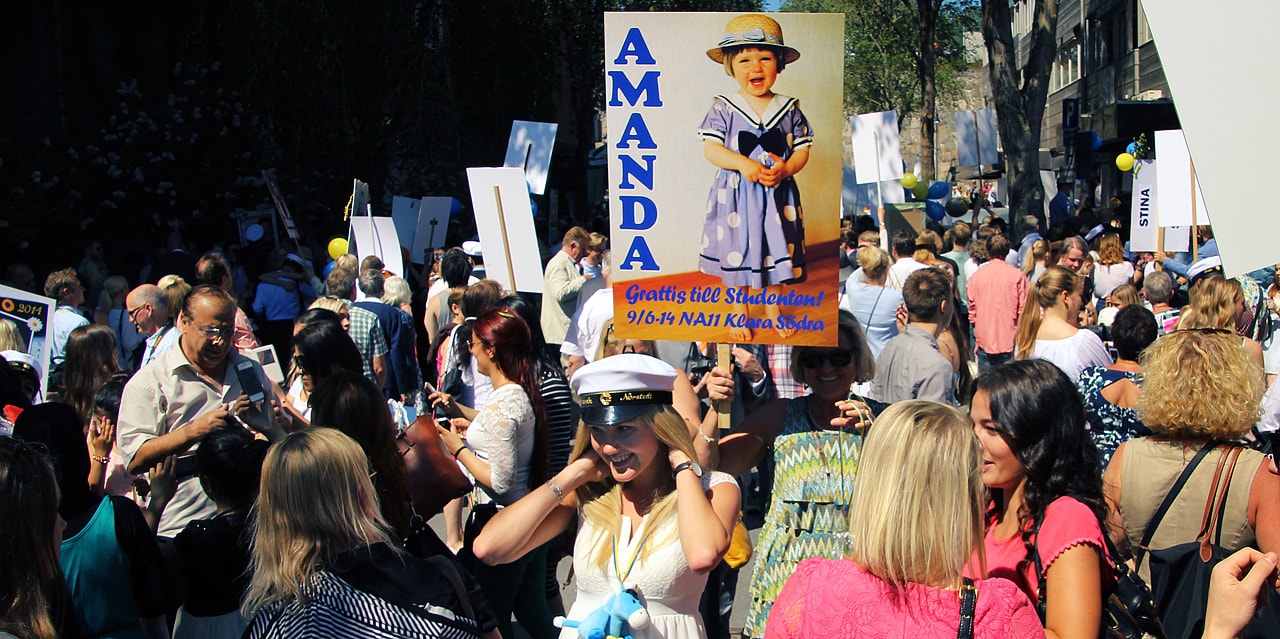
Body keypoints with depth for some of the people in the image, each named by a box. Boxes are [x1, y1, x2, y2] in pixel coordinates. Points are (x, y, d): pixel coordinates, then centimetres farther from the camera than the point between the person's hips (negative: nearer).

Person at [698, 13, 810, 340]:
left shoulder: (789, 108, 0)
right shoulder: (724, 108, -7)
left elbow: (802, 150, 1)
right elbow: (710, 148, -12)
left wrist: (785, 169, -19)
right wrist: (743, 164, -26)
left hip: (778, 195, 2)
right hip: (735, 195, -2)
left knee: (777, 251, 12)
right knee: (736, 252, 8)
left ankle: (772, 307, 35)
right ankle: (739, 313, 28)